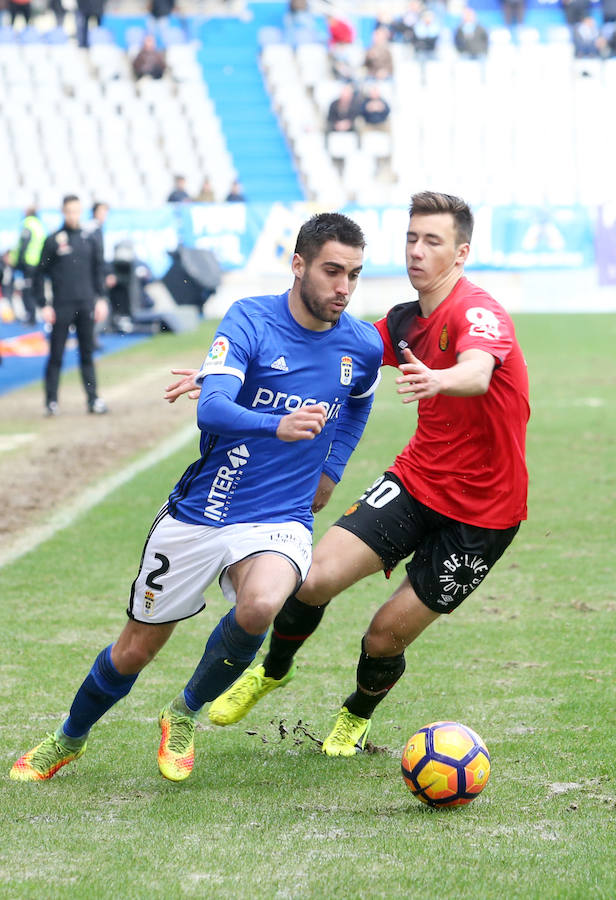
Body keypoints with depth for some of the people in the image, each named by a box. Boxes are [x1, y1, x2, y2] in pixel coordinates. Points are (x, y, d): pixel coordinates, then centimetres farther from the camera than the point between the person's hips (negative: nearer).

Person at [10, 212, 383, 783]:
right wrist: (278, 426, -46)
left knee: (259, 606, -32)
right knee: (136, 649, 10)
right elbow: (210, 409, -29)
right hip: (199, 514, -1)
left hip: (279, 521, 1)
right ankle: (69, 740, 40)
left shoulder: (363, 347, -1)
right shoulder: (250, 319, -13)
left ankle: (185, 714, -4)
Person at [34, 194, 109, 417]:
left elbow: (99, 269, 15)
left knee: (87, 354, 7)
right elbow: (40, 274, 0)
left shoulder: (89, 239, 7)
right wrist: (44, 305, -5)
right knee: (56, 355, 0)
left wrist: (101, 298, 8)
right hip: (62, 306, -3)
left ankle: (93, 399, 9)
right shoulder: (53, 240, -3)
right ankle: (51, 401, 4)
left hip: (86, 305, 3)